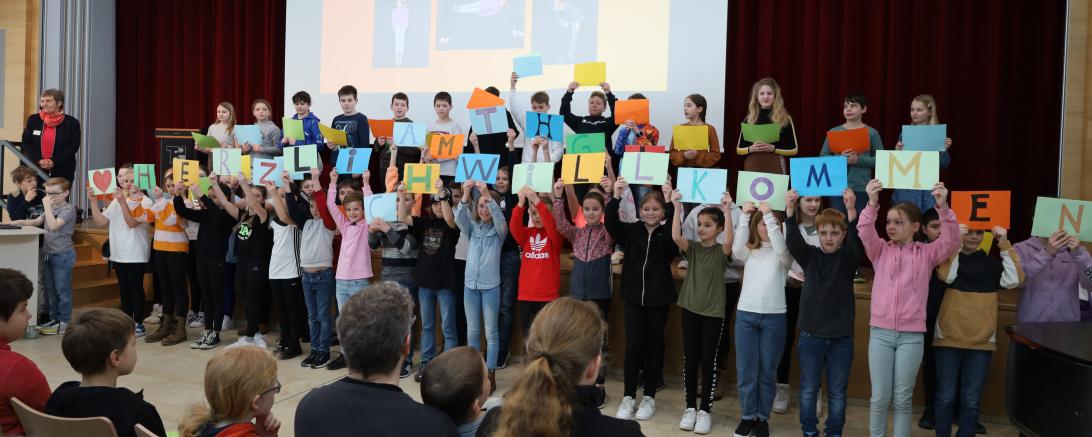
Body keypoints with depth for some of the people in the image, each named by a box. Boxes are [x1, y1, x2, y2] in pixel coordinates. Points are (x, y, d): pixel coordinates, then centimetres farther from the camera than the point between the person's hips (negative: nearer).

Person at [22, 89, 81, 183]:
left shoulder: (71, 122, 1)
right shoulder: (33, 120, 11)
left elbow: (73, 147, -4)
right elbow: (26, 143, 8)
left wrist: (54, 162, -13)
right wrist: (38, 160, -8)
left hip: (62, 173, -2)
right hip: (36, 170, 2)